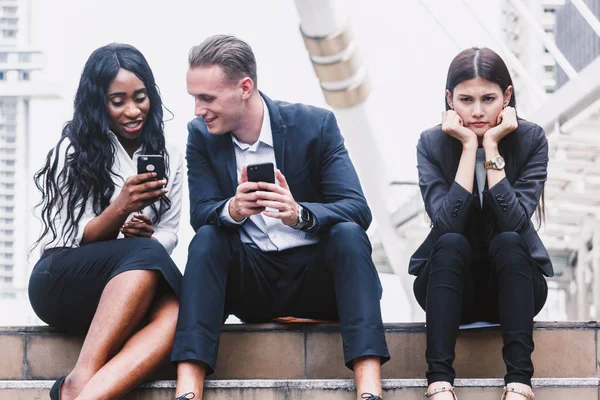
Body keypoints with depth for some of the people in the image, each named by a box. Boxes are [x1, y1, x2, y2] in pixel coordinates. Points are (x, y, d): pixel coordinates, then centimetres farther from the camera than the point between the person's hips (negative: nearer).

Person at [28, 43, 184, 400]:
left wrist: (147, 234, -14)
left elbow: (169, 235, 10)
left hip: (139, 288, 3)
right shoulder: (74, 151, 1)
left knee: (175, 311, -35)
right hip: (62, 280, -3)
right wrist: (121, 207, -24)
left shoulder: (170, 159, 13)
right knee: (144, 255, -37)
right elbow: (76, 241, -4)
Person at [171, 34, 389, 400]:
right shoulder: (201, 136, 0)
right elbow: (201, 215, -9)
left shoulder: (315, 125, -8)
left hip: (316, 276, -1)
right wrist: (233, 210, -33)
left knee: (348, 233, -30)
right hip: (248, 282, 2)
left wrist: (299, 214, -37)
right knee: (205, 239, -25)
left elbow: (358, 210, -16)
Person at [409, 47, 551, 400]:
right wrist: (469, 148, -23)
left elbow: (514, 221, -21)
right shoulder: (432, 143, -8)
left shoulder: (531, 140, -8)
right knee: (451, 242, -31)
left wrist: (492, 148, -23)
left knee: (507, 241, -31)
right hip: (451, 283, 0)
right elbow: (447, 222, -22)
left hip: (514, 282, 0)